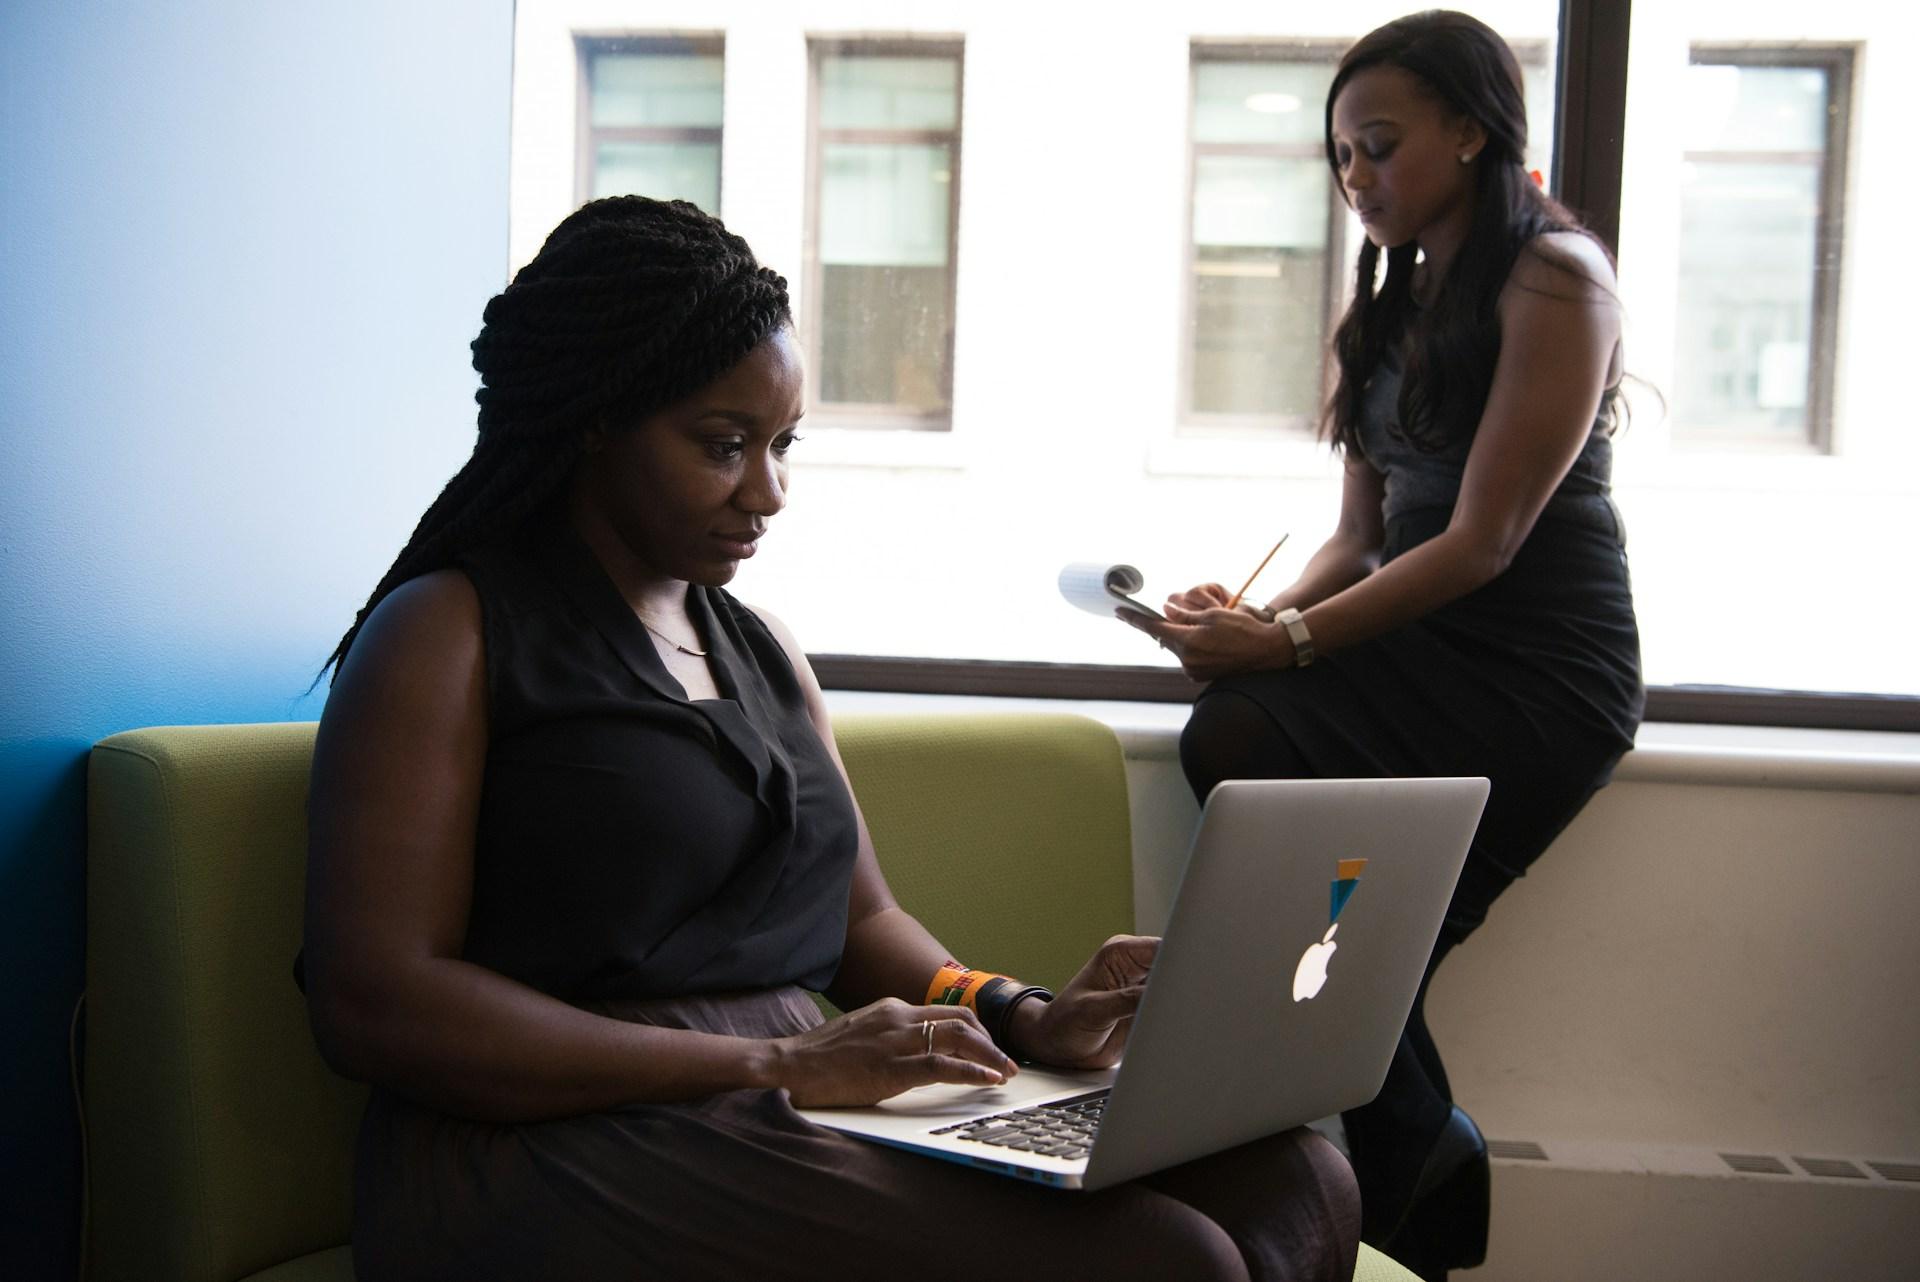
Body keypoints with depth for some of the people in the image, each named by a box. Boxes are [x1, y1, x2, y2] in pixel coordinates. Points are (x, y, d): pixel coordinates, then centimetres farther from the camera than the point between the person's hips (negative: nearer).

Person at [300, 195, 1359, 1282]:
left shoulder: (765, 651, 21)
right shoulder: (446, 633, -1)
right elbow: (375, 1006, -11)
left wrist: (1025, 1018, 1)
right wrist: (778, 1061, -16)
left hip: (801, 1131, 7)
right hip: (565, 1149, -7)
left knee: (1295, 1175, -13)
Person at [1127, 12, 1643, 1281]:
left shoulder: (1554, 276, -7)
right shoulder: (1394, 303, 18)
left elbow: (1484, 538, -14)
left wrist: (1292, 641, -18)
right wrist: (1264, 615, -4)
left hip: (1537, 672, -7)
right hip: (1414, 644, 7)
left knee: (1241, 750, -26)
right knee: (1227, 738, -22)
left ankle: (1410, 1160, -4)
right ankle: (1417, 1160, -9)